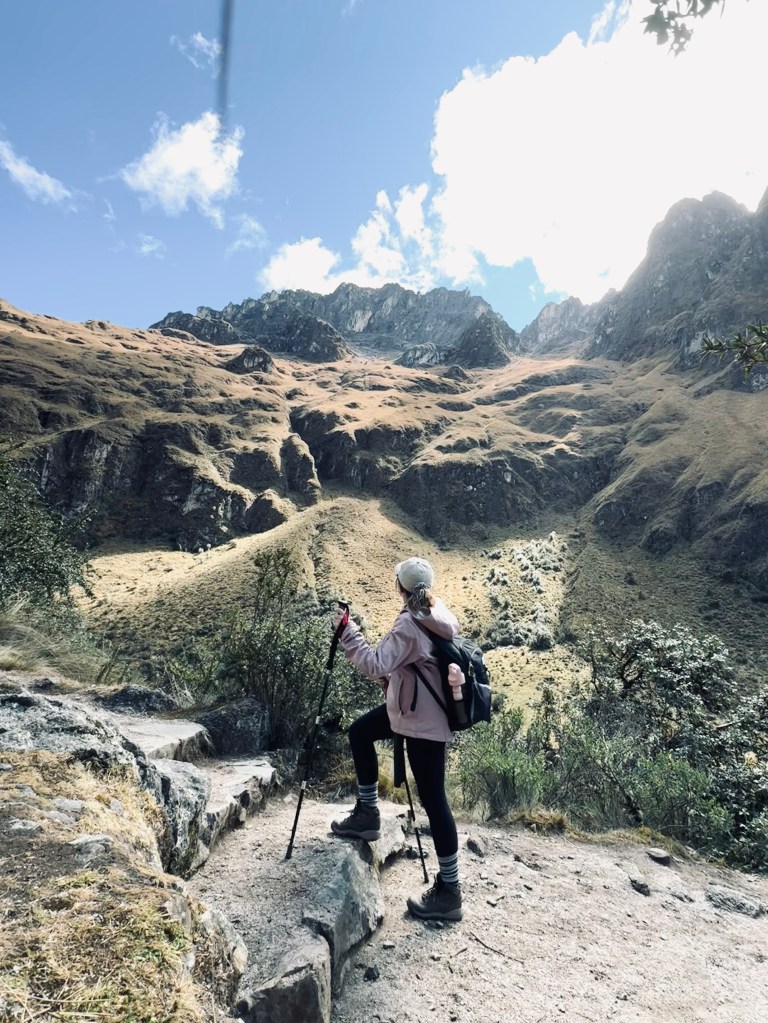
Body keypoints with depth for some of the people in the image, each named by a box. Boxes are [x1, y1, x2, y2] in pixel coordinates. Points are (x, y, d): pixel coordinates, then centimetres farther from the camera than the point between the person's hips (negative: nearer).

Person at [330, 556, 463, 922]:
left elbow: (375, 665, -25)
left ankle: (449, 892, 14)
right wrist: (390, 678, 16)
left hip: (423, 720, -10)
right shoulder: (438, 611, 2)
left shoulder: (409, 624, -25)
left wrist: (348, 631, -18)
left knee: (432, 798, 0)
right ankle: (367, 815, 29)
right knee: (360, 732, 19)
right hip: (418, 708, 10)